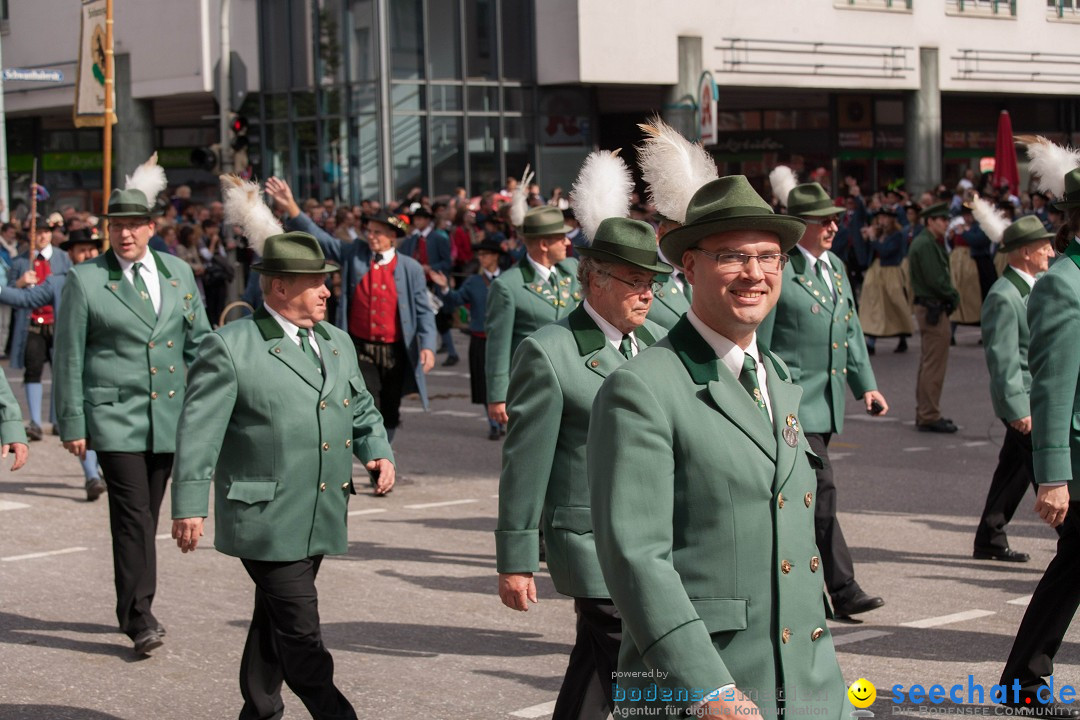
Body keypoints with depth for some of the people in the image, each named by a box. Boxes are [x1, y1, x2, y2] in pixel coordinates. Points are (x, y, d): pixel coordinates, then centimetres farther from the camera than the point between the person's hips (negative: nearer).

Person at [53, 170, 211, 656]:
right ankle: (139, 617, -9)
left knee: (147, 515, 11)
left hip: (168, 415, 4)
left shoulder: (178, 273, 9)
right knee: (132, 514, -11)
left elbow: (199, 343, 14)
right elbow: (68, 357, 0)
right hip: (113, 416, -4)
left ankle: (132, 607, 24)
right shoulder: (85, 280, -2)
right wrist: (71, 424, -3)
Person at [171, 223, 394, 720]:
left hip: (321, 519, 7)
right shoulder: (229, 348, -9)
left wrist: (378, 453, 5)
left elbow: (363, 411, 24)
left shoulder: (337, 343, 13)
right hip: (266, 522, -7)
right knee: (301, 632, -7)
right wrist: (189, 507, -13)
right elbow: (199, 431, -10)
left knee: (275, 625, 17)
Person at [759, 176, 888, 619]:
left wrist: (865, 384, 12)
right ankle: (842, 589, -6)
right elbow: (756, 342, -11)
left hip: (825, 405, 8)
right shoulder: (776, 270, -12)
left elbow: (851, 330, 20)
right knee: (821, 491, -10)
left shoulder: (835, 266, 14)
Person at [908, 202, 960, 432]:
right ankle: (930, 416, -5)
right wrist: (953, 296, -8)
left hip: (928, 307, 11)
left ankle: (924, 414, 22)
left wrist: (951, 294, 3)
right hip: (933, 309, -11)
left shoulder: (927, 242, 17)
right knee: (934, 364, -8)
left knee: (928, 363, 15)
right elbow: (935, 279, -21)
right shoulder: (926, 244, -15)